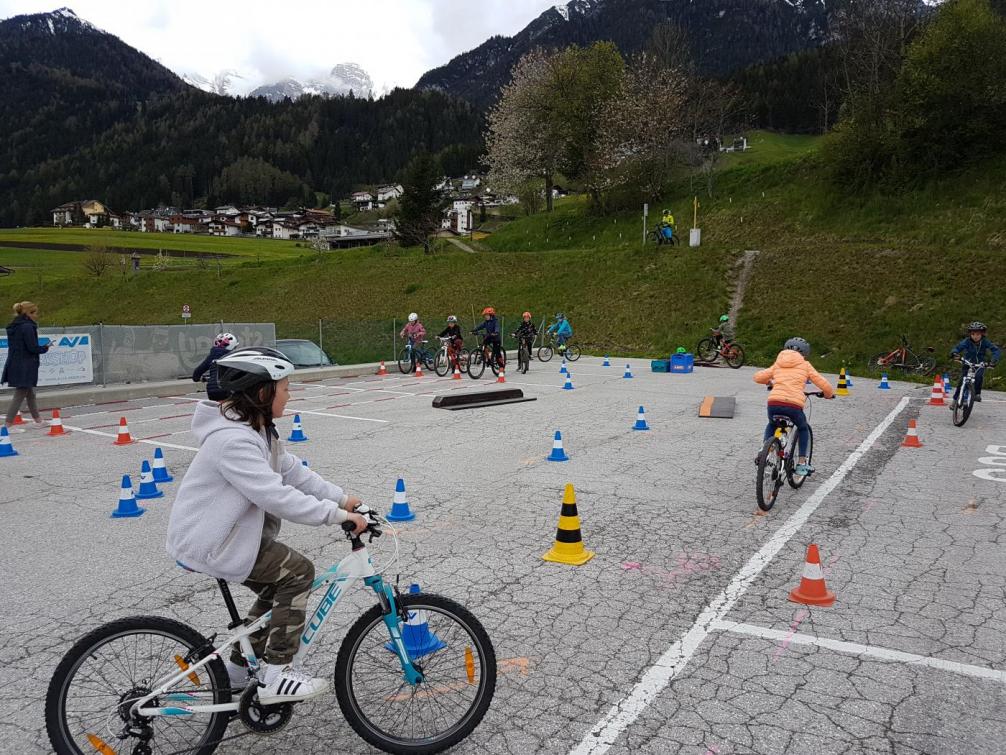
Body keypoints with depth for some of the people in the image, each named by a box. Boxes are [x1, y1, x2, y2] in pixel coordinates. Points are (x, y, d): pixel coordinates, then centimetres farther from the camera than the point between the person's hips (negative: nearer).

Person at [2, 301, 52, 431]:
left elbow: (17, 346, 16)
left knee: (30, 394, 19)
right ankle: (7, 424, -2)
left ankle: (38, 420, 29)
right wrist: (46, 347, -1)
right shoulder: (27, 327, -16)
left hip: (15, 365, 9)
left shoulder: (14, 327, 13)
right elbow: (33, 348, -19)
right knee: (19, 396, -4)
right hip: (25, 368, -9)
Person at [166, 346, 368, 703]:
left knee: (279, 586, 15)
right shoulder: (233, 440, -28)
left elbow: (293, 471, 7)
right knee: (298, 571, -13)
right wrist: (338, 515, -30)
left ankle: (239, 668, 30)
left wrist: (342, 498, -1)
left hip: (222, 533, 10)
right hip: (207, 544, -10)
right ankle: (276, 676, -5)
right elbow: (276, 496, -34)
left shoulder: (257, 430, 6)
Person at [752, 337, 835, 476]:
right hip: (794, 405, -2)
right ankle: (801, 464, 24)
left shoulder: (778, 364, 23)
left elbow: (757, 377, 21)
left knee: (771, 425, 36)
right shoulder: (805, 365, 16)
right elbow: (824, 385, 12)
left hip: (774, 403, 2)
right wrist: (829, 394, 34)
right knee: (803, 428, 30)